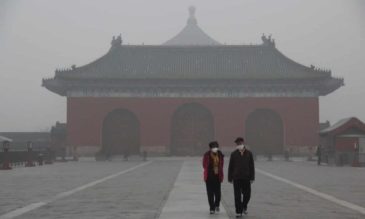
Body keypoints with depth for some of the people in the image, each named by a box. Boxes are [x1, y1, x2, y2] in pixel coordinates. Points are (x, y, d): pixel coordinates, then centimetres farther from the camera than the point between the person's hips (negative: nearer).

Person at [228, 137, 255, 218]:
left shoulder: (249, 153, 4)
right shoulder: (234, 154, 2)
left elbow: (252, 166, 3)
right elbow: (230, 167, 4)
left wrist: (252, 177, -2)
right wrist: (230, 178, 1)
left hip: (246, 178, 1)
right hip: (236, 178, -1)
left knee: (247, 194, 6)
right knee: (237, 196, -1)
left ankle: (244, 206, 33)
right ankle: (238, 212, 5)